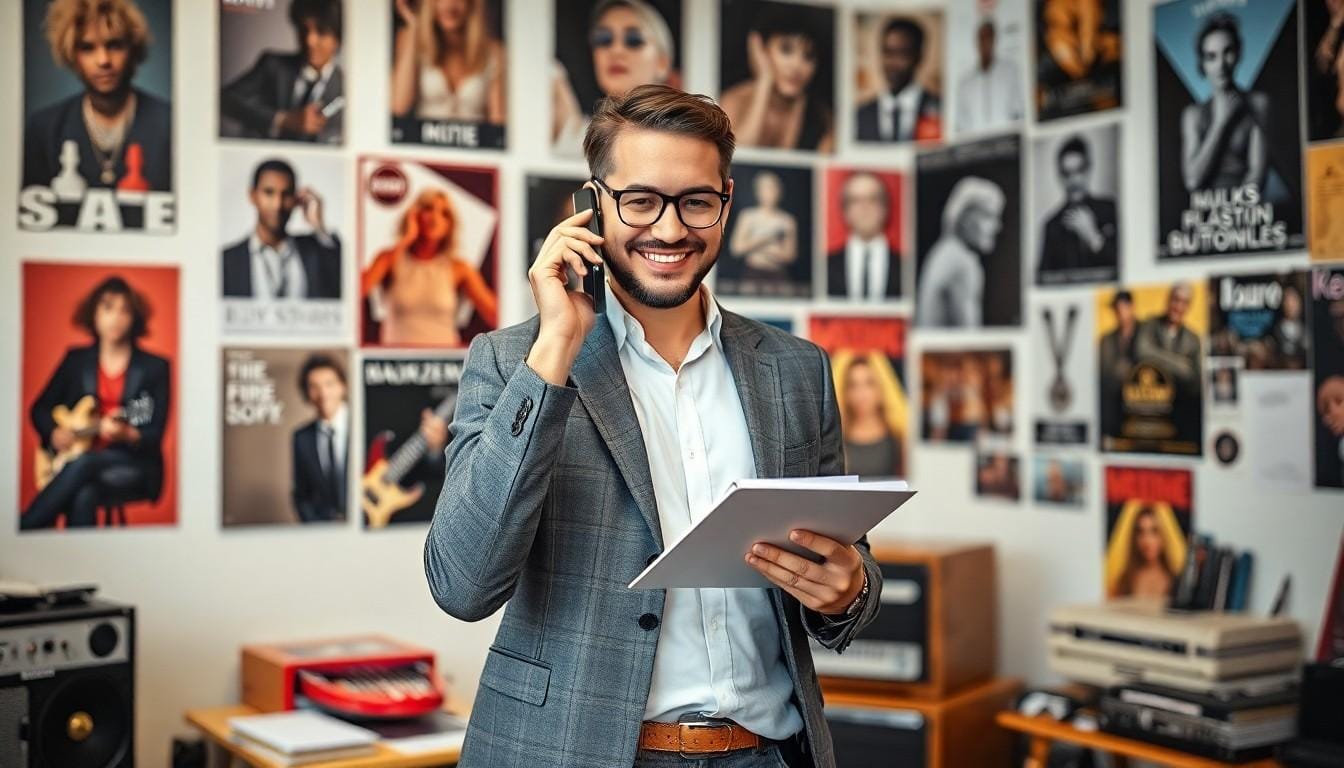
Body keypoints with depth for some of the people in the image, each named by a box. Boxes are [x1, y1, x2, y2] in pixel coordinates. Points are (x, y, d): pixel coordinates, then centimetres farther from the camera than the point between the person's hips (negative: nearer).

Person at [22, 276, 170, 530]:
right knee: (82, 496, -36)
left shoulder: (155, 367, 2)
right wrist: (54, 433, -3)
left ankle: (25, 529, -30)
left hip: (133, 464, -2)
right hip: (77, 452, 2)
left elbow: (155, 435, -4)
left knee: (82, 463, -35)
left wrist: (126, 435, -26)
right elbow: (39, 408, 18)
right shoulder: (76, 359, 12)